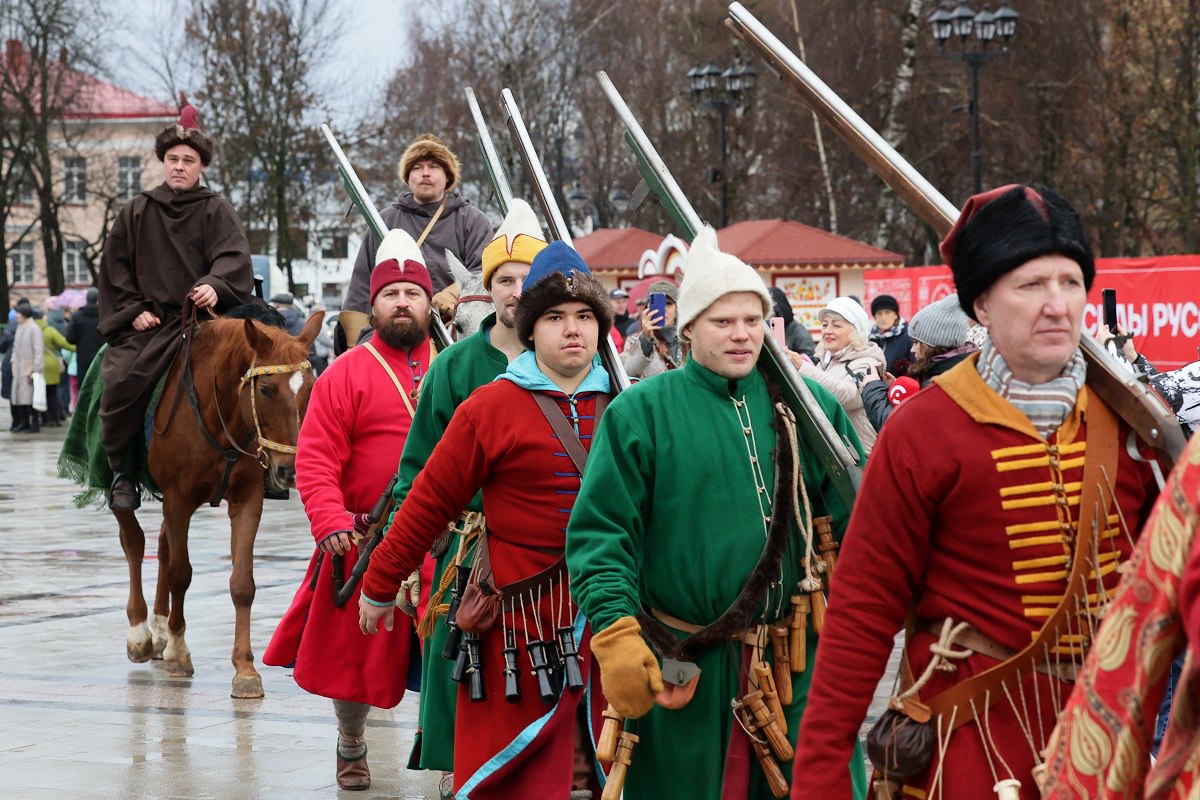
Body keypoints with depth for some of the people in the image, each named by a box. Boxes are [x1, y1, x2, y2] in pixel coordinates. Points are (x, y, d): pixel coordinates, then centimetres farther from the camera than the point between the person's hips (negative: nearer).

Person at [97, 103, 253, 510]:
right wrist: (133, 310, 1)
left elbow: (233, 258, -6)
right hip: (147, 322, 2)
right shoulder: (137, 212, 17)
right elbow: (115, 268, 16)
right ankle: (123, 472, -10)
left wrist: (215, 287, -27)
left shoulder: (216, 211, 9)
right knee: (122, 381, -24)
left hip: (199, 319, -2)